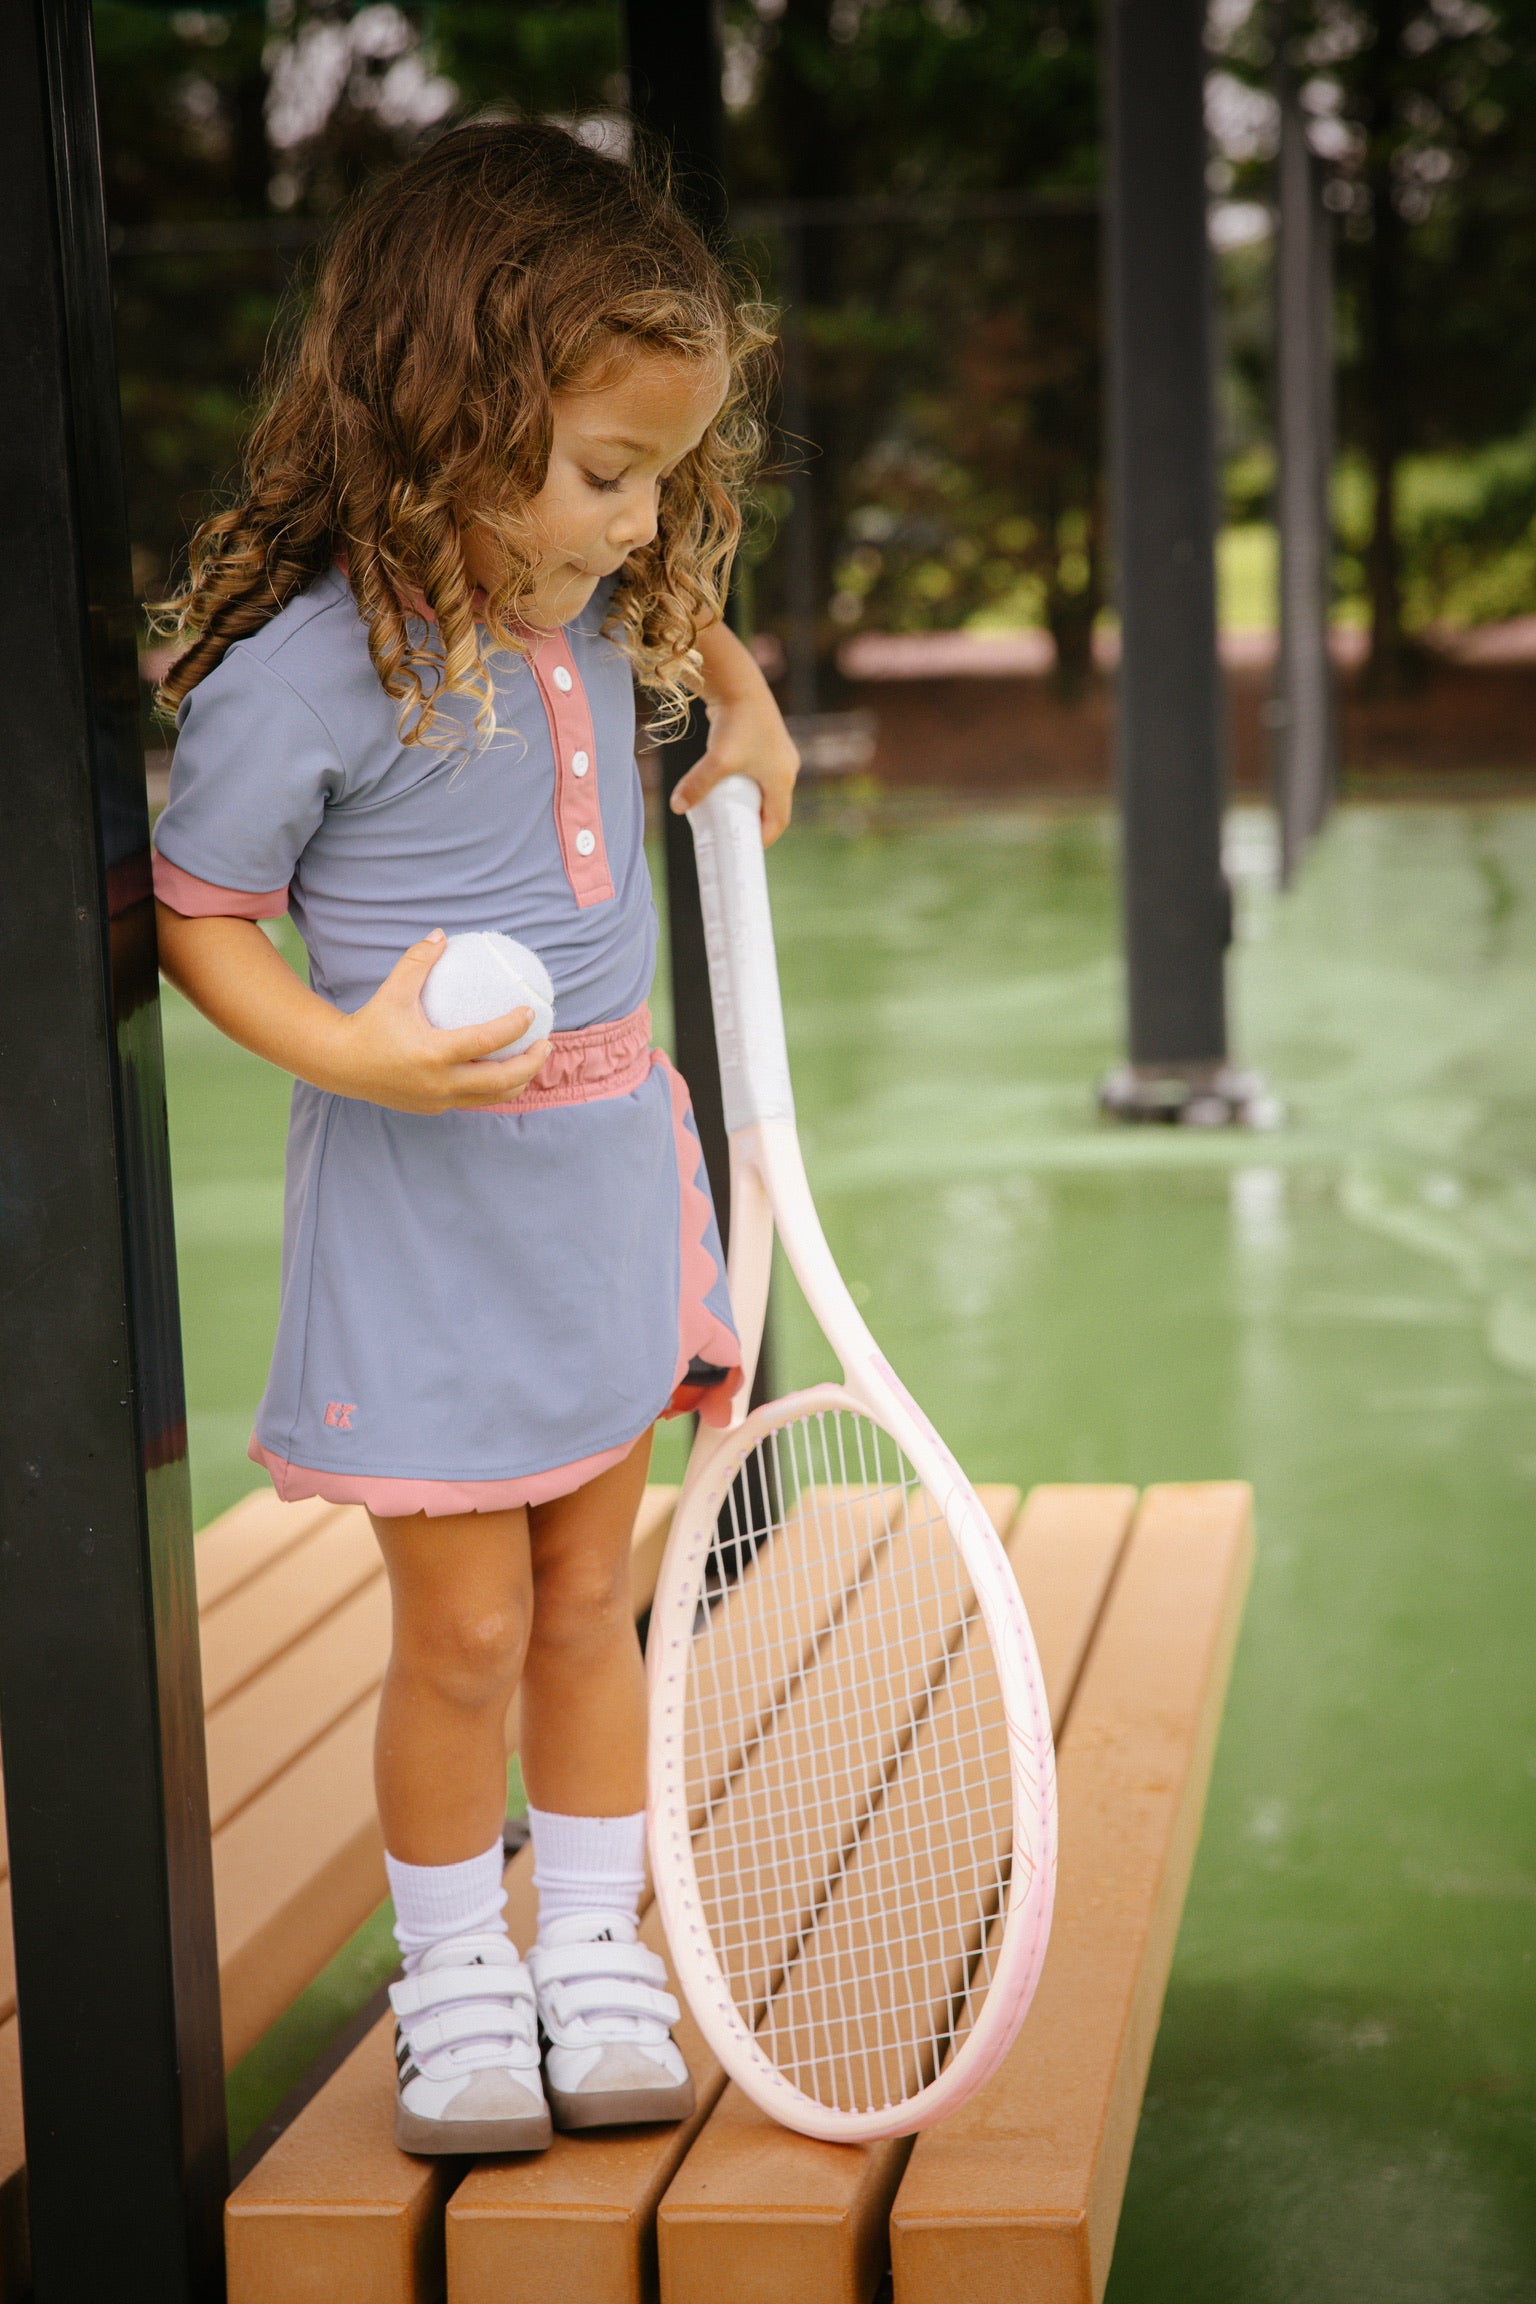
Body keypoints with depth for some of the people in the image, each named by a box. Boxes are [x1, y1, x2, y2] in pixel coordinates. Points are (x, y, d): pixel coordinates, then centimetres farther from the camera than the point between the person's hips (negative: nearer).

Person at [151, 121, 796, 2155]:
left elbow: (686, 614, 25)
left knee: (589, 1599, 14)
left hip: (610, 1163, 6)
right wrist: (345, 1049, -24)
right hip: (426, 1201, -6)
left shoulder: (591, 594, -1)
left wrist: (745, 707, 10)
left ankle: (595, 1953, 28)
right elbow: (199, 920, -11)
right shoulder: (298, 673, -21)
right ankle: (451, 1975, 23)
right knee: (468, 1628, 2)